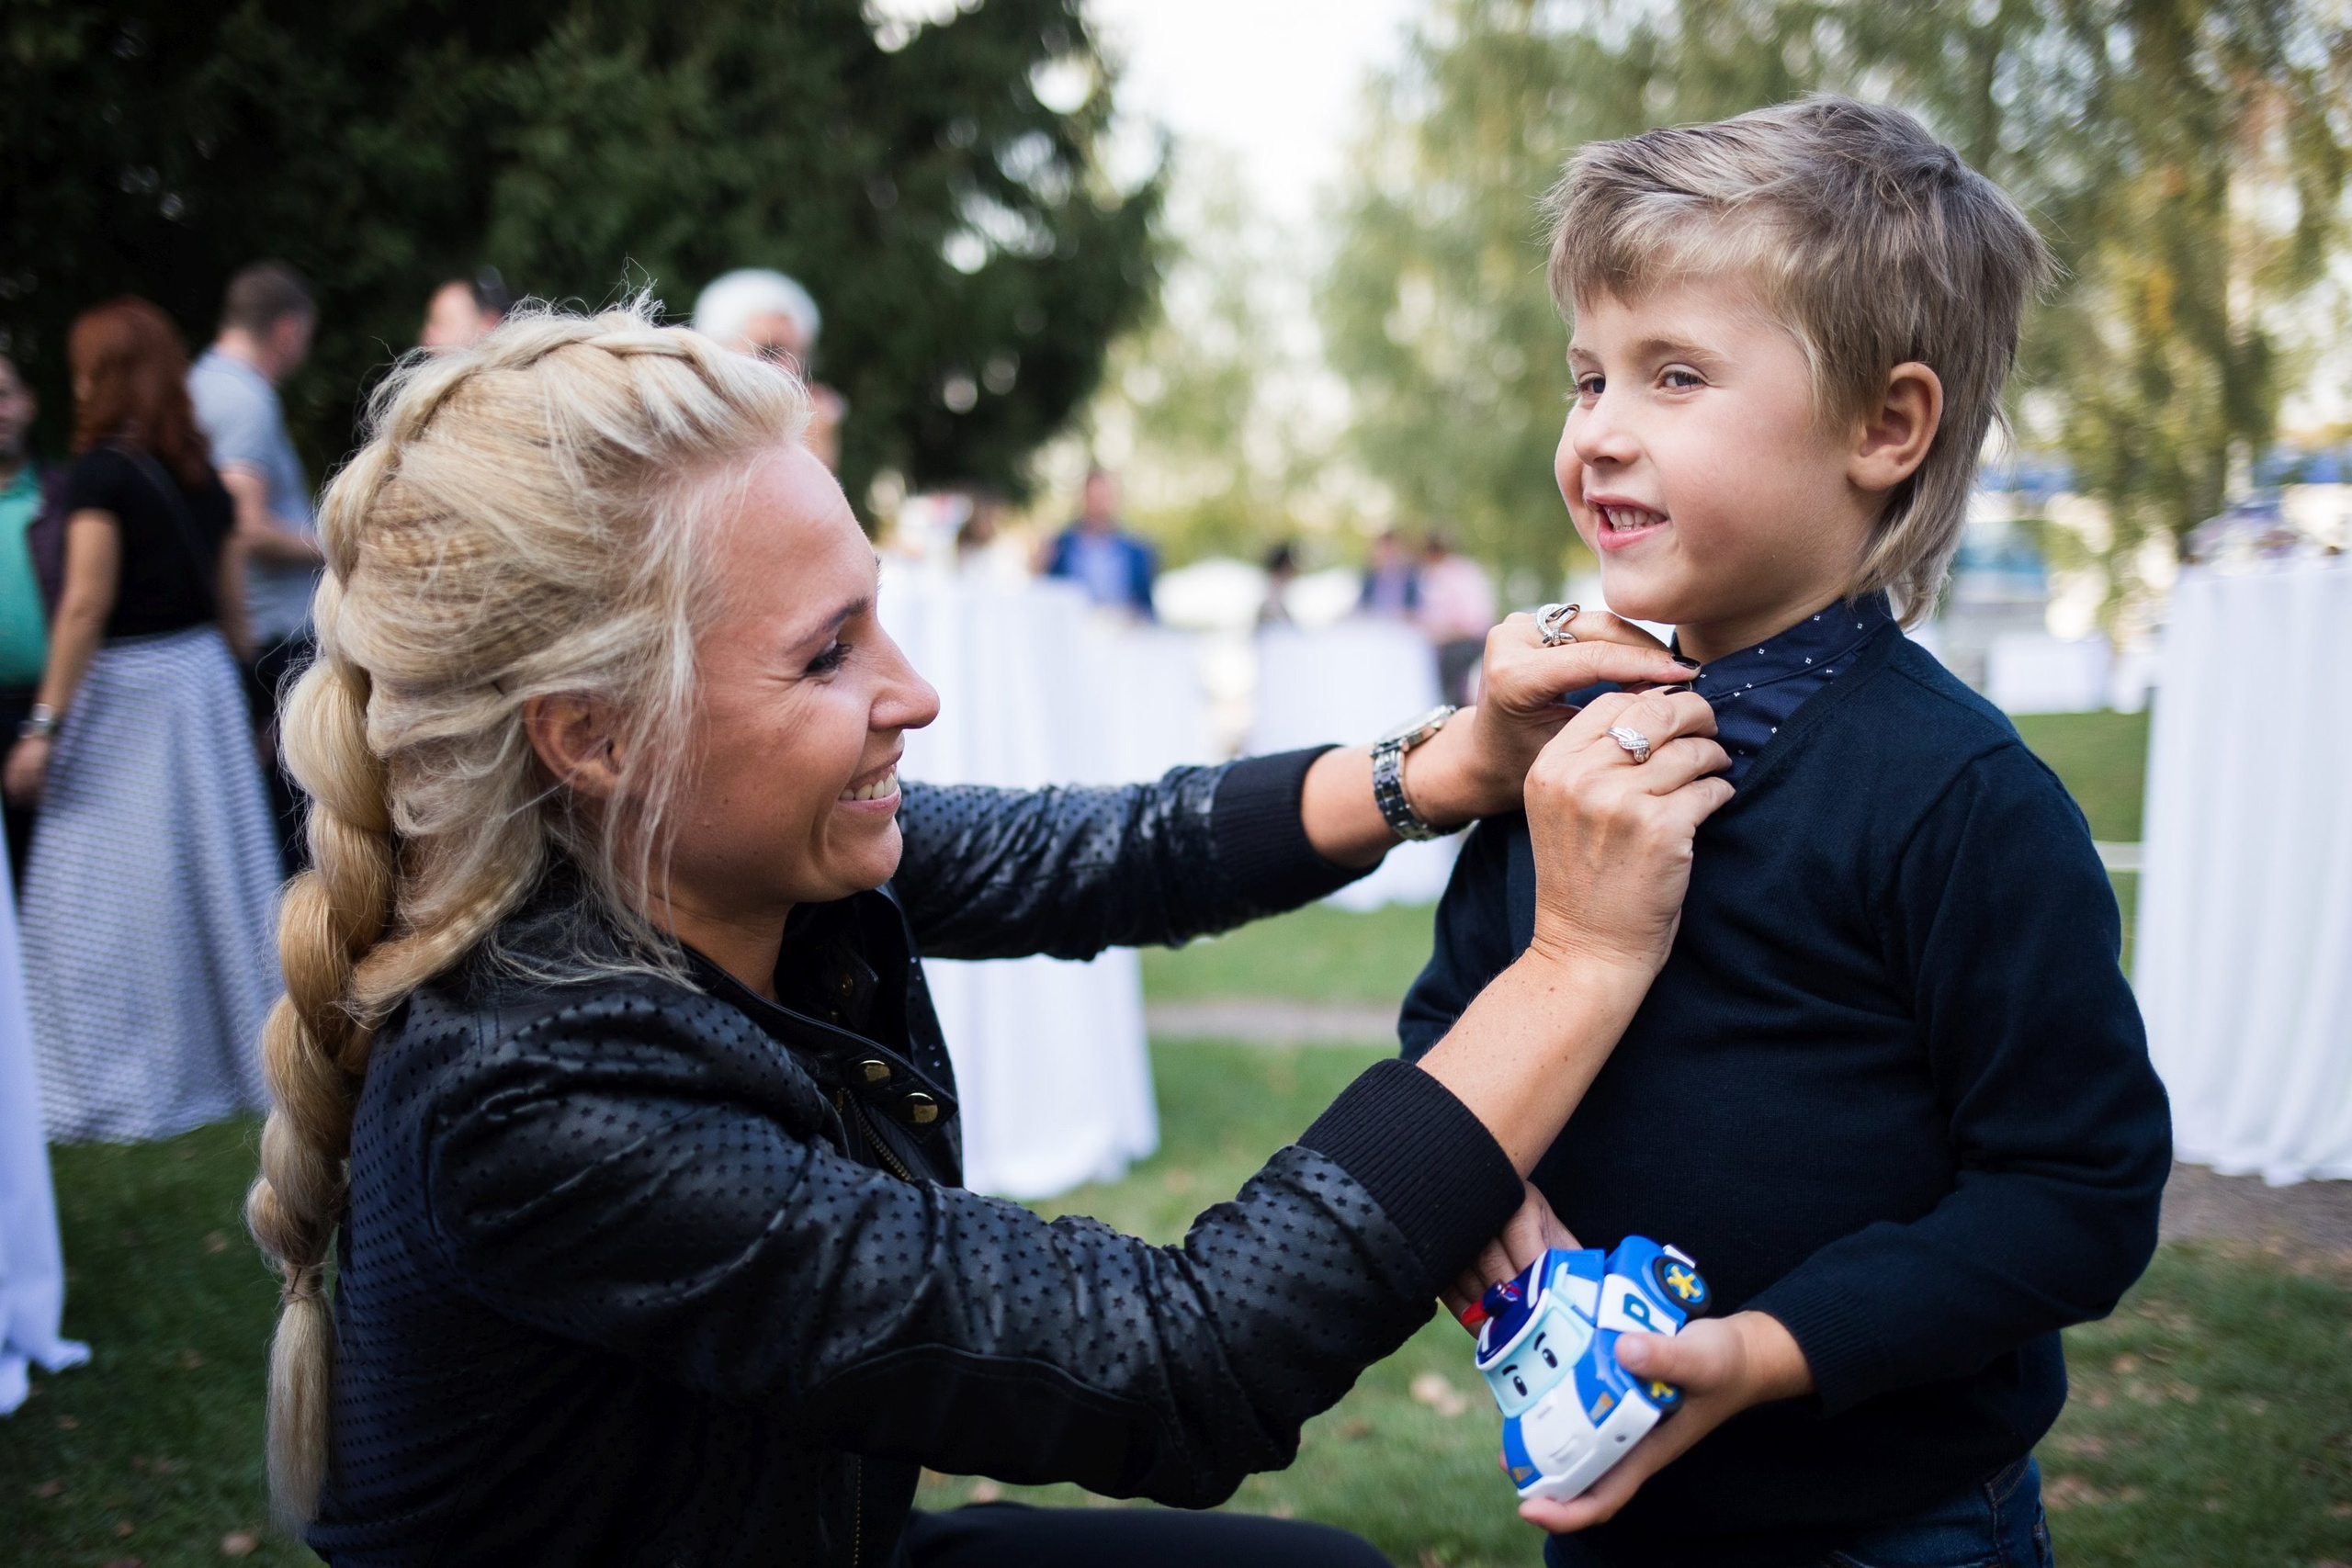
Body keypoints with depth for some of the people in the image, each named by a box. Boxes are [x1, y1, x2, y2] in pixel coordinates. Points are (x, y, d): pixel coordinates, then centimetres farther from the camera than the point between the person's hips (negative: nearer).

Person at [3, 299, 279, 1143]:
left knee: (101, 890, 0)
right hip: (205, 683, 7)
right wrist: (226, 704, 22)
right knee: (210, 869, 13)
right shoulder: (201, 478, 9)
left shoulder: (100, 474, -11)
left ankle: (117, 1088, 3)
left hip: (126, 690, -7)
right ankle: (235, 1056, 21)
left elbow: (85, 607, -16)